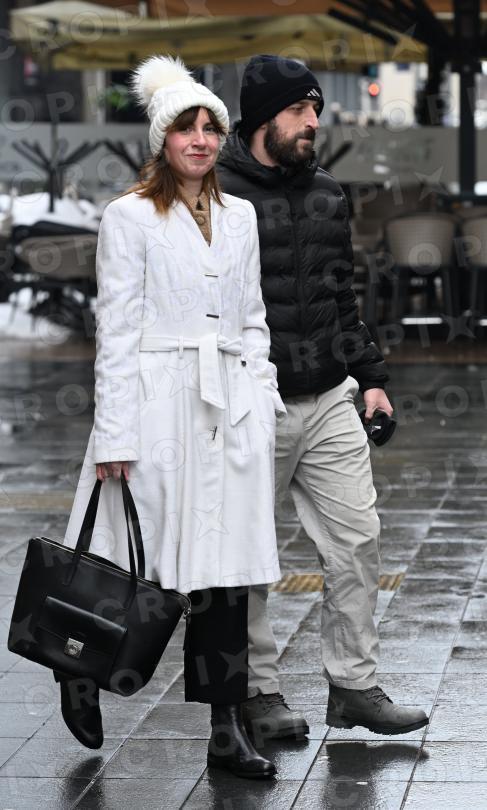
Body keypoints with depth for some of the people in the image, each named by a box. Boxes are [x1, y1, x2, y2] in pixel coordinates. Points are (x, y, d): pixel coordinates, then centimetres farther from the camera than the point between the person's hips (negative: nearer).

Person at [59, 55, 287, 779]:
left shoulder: (240, 217, 14)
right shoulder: (130, 217, -1)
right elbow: (115, 331, -6)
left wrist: (265, 404, 10)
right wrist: (115, 433, -11)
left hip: (232, 407, 5)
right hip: (159, 403, -5)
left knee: (228, 570, 2)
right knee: (140, 564, -1)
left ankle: (226, 729, 6)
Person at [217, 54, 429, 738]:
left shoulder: (327, 195, 12)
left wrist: (370, 375, 14)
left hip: (331, 401, 6)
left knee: (358, 541, 4)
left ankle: (354, 687, 14)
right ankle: (258, 692, 19)